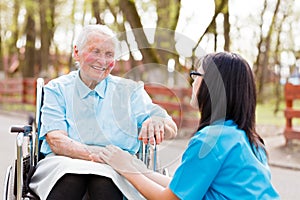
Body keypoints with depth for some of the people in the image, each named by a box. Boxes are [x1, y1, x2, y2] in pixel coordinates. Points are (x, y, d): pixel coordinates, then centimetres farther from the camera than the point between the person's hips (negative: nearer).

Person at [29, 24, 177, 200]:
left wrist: (156, 121, -20)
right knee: (72, 176, -36)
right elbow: (56, 141, -4)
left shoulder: (130, 90, 16)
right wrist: (94, 154, -24)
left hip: (115, 169, 0)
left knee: (104, 180, -36)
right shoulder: (57, 89, 12)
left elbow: (171, 129, 6)